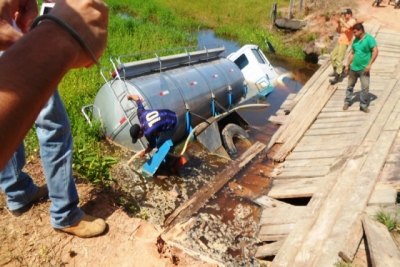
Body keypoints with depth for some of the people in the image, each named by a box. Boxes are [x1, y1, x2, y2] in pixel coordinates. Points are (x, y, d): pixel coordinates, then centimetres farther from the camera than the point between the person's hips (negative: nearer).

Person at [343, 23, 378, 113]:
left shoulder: (369, 39, -11)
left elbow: (375, 51, -15)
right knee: (350, 85, 14)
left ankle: (364, 105, 6)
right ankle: (347, 102, 28)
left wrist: (369, 64, -20)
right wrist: (347, 65, 12)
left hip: (364, 69, -6)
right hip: (353, 68, 6)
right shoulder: (355, 40, 8)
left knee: (365, 88, -5)